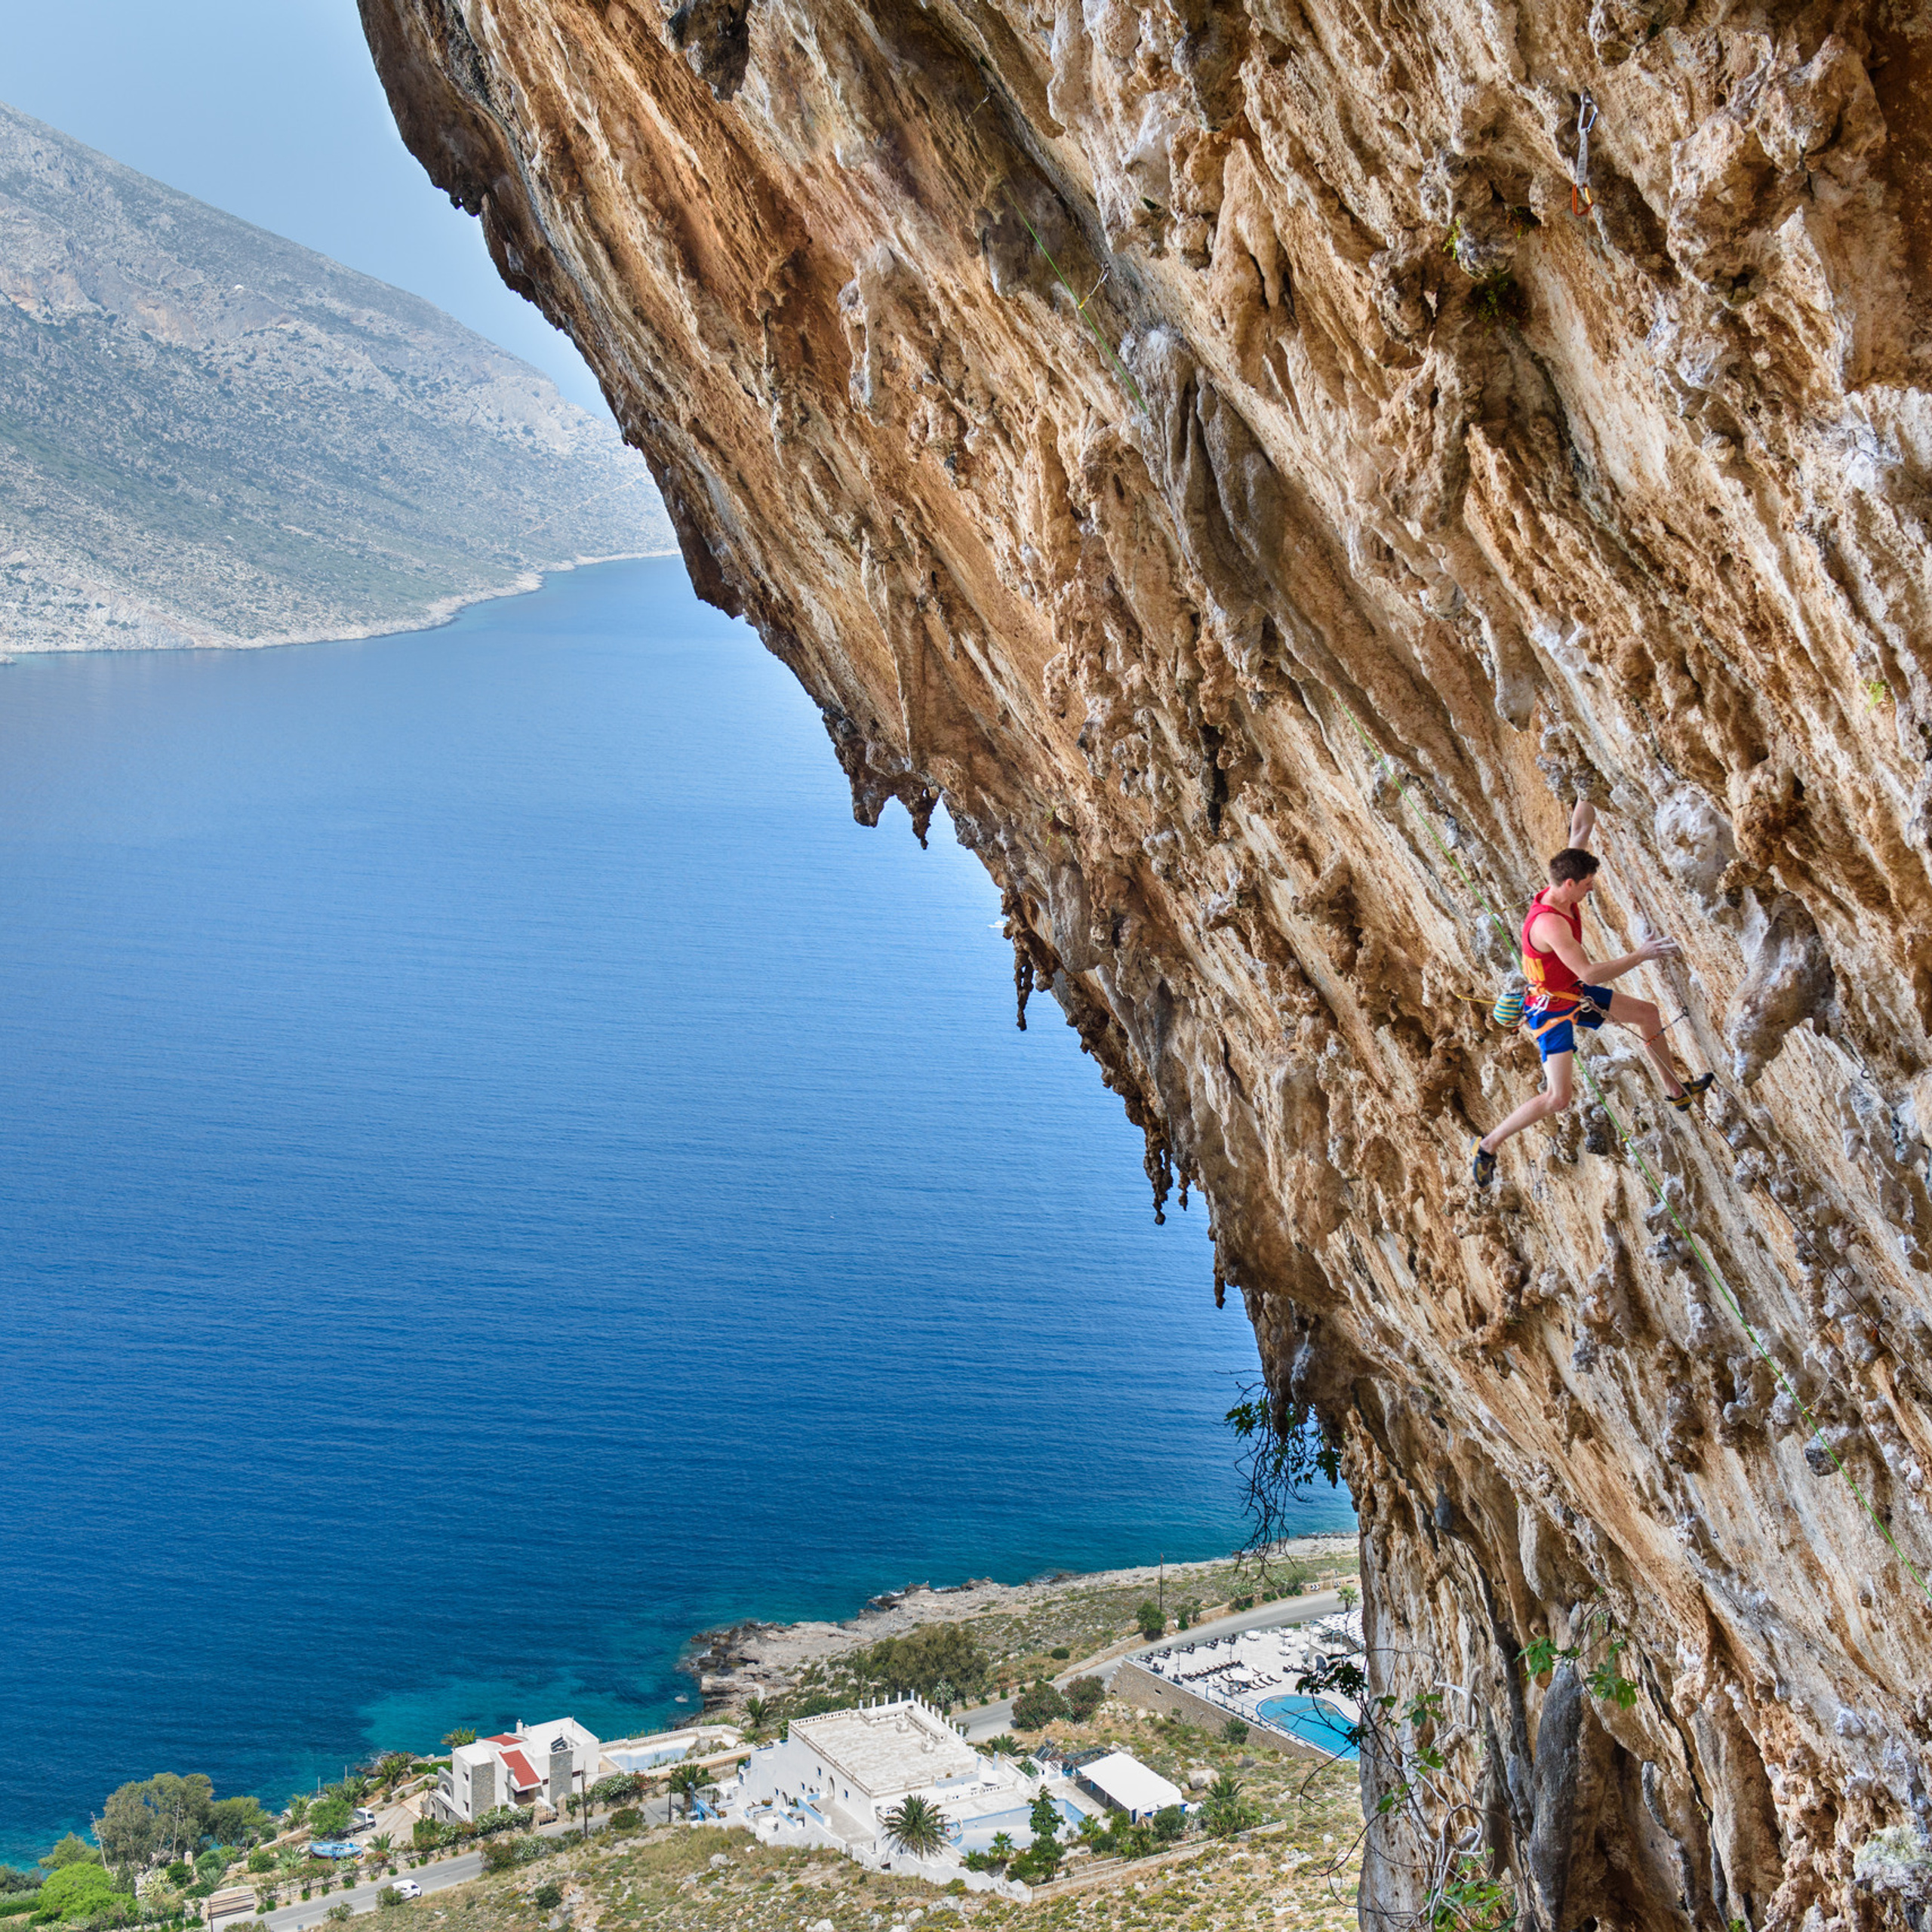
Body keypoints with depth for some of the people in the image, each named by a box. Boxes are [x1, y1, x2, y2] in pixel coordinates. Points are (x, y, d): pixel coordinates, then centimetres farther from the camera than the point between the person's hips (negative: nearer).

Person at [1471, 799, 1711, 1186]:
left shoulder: (1563, 891, -9)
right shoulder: (1549, 923, -34)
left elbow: (1581, 829, -1)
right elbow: (1589, 973, -38)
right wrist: (1641, 955, -32)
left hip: (1576, 994, 10)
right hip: (1551, 1009, -10)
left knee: (1648, 1014, 20)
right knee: (1557, 1099, -17)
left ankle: (1676, 1091, 40)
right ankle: (1487, 1146, -4)